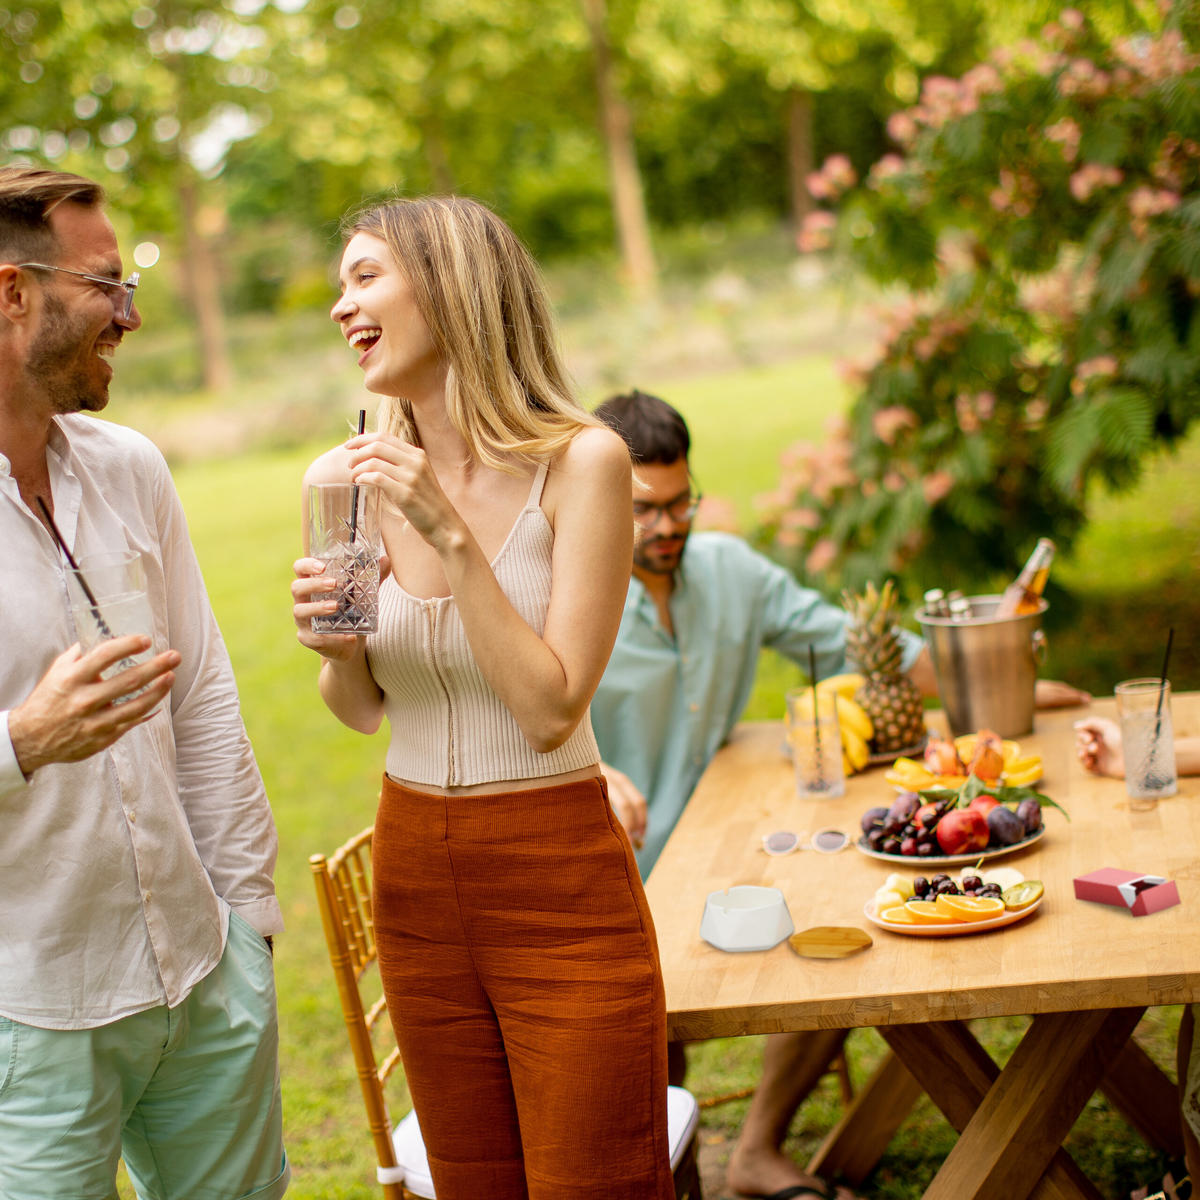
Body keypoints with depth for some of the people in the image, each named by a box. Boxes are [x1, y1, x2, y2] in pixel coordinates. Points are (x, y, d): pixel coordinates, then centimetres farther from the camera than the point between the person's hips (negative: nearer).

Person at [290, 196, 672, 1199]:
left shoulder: (580, 461, -13)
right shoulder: (354, 480, 0)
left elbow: (551, 709, -18)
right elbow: (363, 709, 11)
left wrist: (451, 535, -23)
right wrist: (336, 648, -11)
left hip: (559, 886, -4)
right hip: (414, 875, 5)